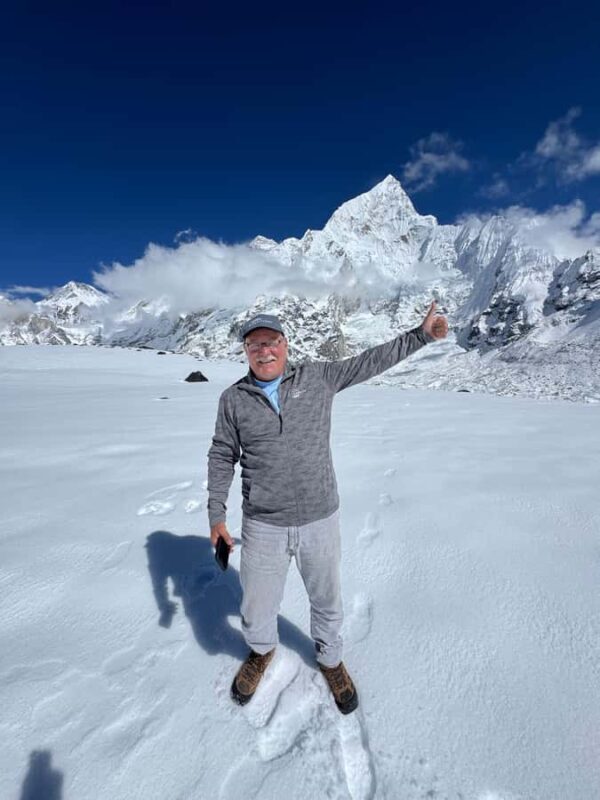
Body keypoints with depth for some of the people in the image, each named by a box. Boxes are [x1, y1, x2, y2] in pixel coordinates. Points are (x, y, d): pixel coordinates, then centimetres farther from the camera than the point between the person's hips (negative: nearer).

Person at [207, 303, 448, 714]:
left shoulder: (318, 377, -4)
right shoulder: (233, 399, -3)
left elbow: (370, 361, 2)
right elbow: (222, 456, 4)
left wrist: (421, 334, 3)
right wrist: (216, 514, 3)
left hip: (320, 521, 1)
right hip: (263, 527, 0)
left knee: (327, 602, 22)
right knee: (256, 610, 17)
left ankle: (330, 658, 54)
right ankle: (262, 651, 54)